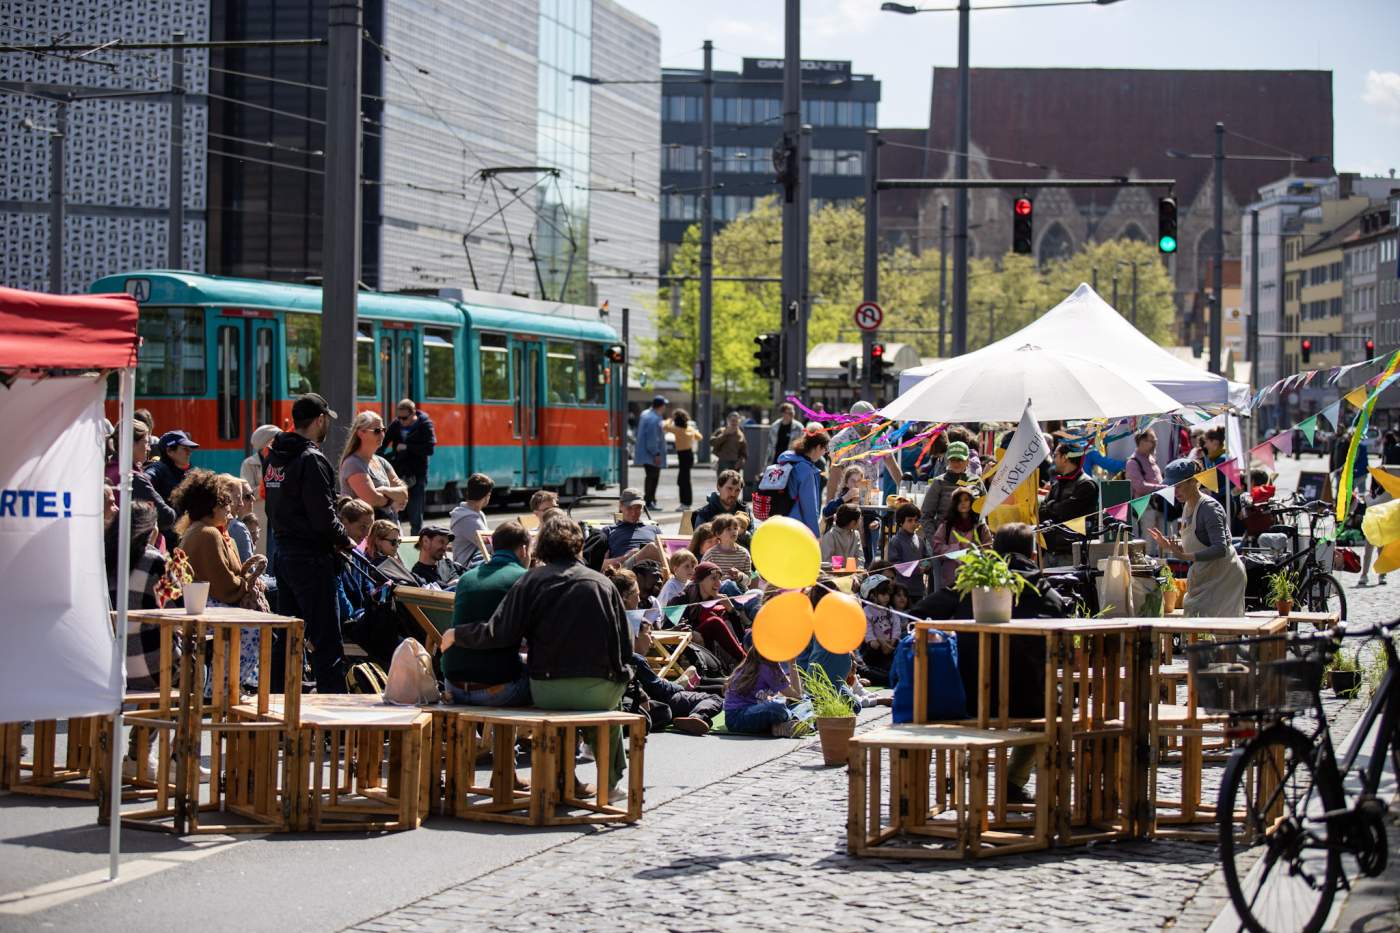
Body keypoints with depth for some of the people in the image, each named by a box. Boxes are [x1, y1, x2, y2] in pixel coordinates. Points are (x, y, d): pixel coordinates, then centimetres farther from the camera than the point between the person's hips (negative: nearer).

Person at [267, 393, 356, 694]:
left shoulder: (274, 457, 11)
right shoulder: (311, 460, -16)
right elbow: (323, 516, -21)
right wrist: (345, 541, -3)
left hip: (283, 553, 9)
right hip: (311, 558, -9)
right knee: (326, 641, -6)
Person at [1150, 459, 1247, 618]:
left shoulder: (1209, 508, -19)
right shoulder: (1187, 507, 9)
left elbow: (1220, 548, -28)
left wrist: (1186, 556, -35)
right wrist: (1168, 546, 3)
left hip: (1223, 574, -9)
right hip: (1205, 576, 9)